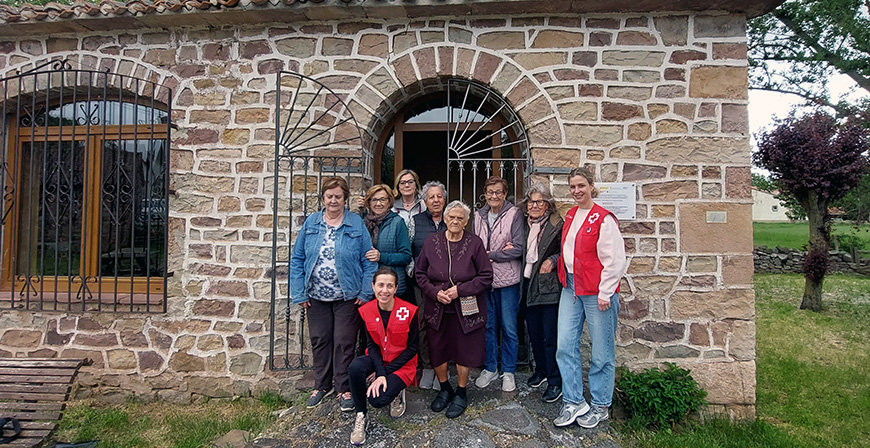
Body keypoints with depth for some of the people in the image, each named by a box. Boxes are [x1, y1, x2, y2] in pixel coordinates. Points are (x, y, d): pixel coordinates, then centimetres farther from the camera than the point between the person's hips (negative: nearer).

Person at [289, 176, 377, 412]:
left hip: (347, 297, -3)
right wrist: (299, 293, -1)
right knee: (320, 341, 14)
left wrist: (366, 293, -9)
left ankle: (344, 389, 22)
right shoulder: (311, 223, 3)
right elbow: (297, 259, 4)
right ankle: (322, 385, 32)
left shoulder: (357, 224, -3)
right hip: (316, 297, 3)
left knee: (344, 343, 5)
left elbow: (368, 260, -4)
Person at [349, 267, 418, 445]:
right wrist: (380, 372, -21)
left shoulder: (409, 311, -17)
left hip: (402, 364, -3)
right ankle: (361, 417, -10)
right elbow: (371, 345, -4)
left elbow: (412, 348, -11)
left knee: (378, 399, -26)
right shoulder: (366, 311, -6)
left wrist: (385, 373, -16)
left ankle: (396, 391, 10)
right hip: (377, 359, 3)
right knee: (355, 367, -30)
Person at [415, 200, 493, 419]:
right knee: (437, 351, 9)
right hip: (437, 309, 3)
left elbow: (486, 276, -6)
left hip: (465, 309, -2)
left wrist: (460, 290, -15)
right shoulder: (432, 242, 1)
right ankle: (444, 389, 35)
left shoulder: (475, 243, -6)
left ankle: (461, 393, 30)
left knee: (464, 351, 7)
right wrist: (435, 292, -10)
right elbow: (420, 274, 6)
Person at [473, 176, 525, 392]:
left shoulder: (514, 214, -5)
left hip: (507, 279, -4)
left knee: (509, 327, 5)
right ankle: (490, 368, 26)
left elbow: (518, 249, -11)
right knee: (487, 325, 11)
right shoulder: (478, 216, 9)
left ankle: (508, 371, 20)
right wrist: (500, 252, -6)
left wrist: (490, 255, -11)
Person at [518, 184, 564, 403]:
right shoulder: (523, 224, 9)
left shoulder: (557, 225, -7)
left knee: (550, 336, -2)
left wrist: (552, 260, -20)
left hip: (549, 285, -6)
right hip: (528, 284, 6)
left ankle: (555, 382, 11)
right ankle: (540, 370, 34)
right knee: (534, 332, 16)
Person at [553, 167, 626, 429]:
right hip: (571, 287, 7)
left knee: (601, 351, 5)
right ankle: (573, 403, 16)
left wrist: (604, 294, -14)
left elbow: (615, 260, -13)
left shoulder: (604, 218, -11)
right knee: (565, 345, 4)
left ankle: (600, 406, 22)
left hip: (597, 290, -7)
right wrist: (567, 280, 14)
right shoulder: (570, 216, 12)